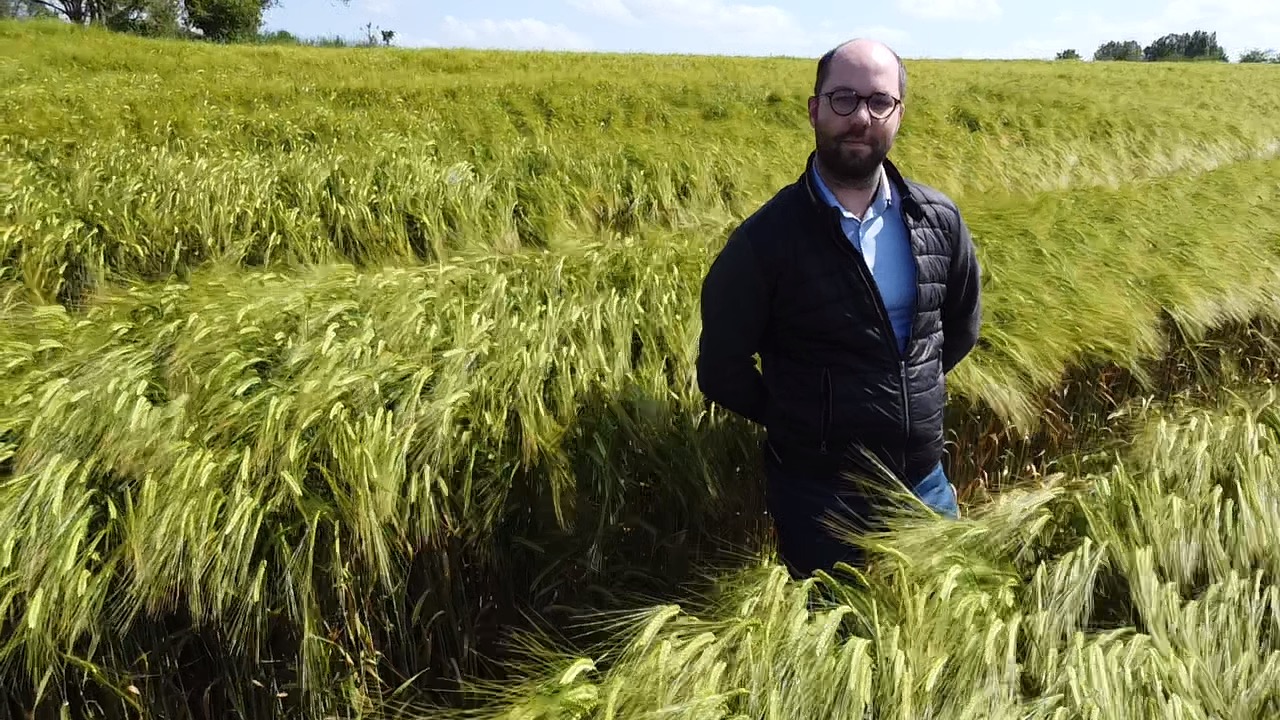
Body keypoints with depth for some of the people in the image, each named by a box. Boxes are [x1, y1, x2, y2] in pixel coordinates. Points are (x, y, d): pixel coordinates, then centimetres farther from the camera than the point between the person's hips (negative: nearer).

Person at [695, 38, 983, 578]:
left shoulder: (939, 221, -5)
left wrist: (909, 393, 9)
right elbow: (722, 373, -9)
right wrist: (801, 420, 0)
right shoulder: (766, 239, -18)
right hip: (819, 493, -3)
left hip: (924, 482, 4)